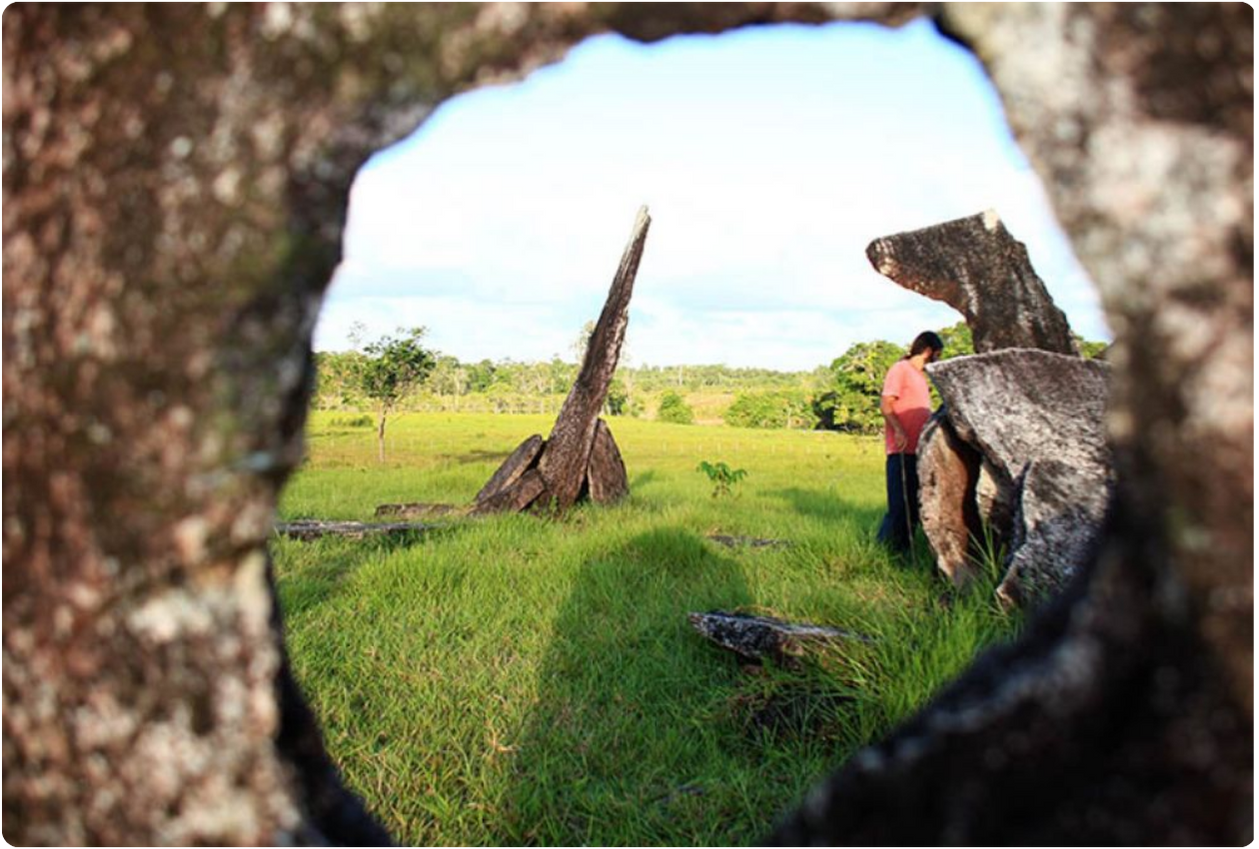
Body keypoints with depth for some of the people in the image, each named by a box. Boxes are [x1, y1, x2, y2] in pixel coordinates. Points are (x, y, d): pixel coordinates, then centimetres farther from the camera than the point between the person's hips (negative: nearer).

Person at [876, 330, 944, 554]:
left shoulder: (921, 374, 21)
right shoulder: (900, 369, -6)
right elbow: (885, 404, -15)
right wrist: (899, 431, -26)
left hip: (919, 450, 9)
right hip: (902, 450, -9)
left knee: (915, 504, 11)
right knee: (901, 505, -9)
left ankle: (904, 549, 18)